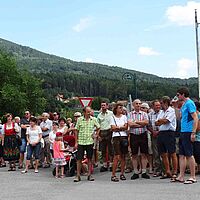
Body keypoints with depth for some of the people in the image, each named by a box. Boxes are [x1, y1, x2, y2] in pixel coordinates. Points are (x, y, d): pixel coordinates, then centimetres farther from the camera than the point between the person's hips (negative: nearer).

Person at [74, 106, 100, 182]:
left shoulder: (93, 119, 3)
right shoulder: (79, 119, 0)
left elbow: (98, 128, 17)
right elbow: (76, 131, 4)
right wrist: (76, 142, 1)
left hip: (90, 142, 1)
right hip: (81, 142, -1)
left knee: (89, 158, 7)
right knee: (79, 159, 0)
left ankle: (89, 175, 15)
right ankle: (78, 175, 8)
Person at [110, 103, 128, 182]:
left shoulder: (124, 116, 14)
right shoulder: (112, 117, 8)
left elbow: (126, 127, 3)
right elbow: (113, 128, -2)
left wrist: (117, 127, -4)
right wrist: (121, 127, -3)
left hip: (124, 136, 3)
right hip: (116, 137, -3)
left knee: (123, 156, 3)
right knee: (117, 156, -10)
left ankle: (122, 173, 11)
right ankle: (113, 175, -6)